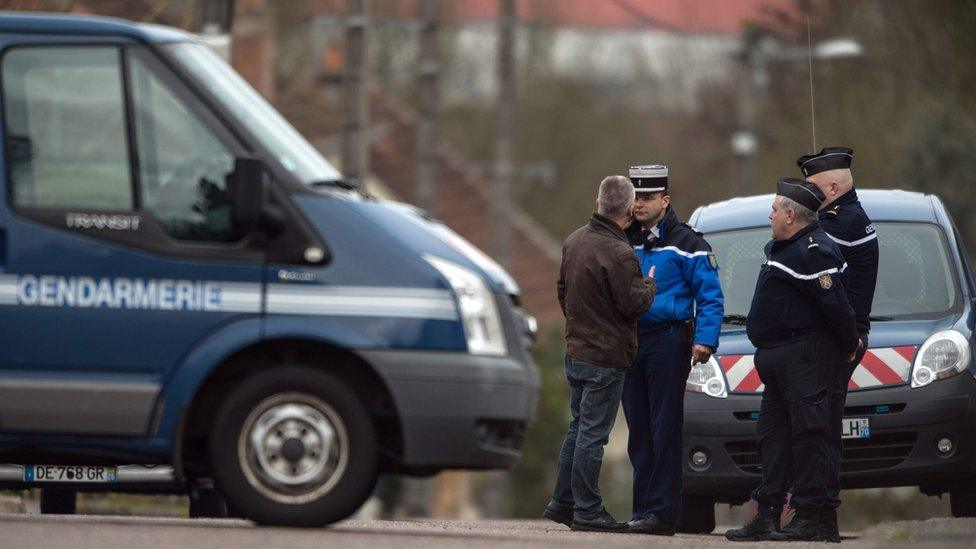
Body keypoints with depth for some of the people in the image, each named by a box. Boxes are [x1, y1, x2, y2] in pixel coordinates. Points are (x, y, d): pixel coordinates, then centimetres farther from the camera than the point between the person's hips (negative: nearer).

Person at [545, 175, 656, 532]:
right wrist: (649, 285, 2)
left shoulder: (574, 241, 8)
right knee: (592, 433, -4)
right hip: (606, 356, -8)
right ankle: (586, 511, -1)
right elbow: (633, 303, -19)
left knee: (579, 428, 18)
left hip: (576, 351, 8)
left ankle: (562, 502, 22)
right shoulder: (618, 254, -20)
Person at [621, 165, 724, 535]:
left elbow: (710, 296, -4)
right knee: (639, 431, 7)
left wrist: (704, 339, -15)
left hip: (668, 341, -6)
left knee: (665, 430, -7)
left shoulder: (685, 244, -3)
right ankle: (644, 508, 11)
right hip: (629, 343, 6)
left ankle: (662, 511, -9)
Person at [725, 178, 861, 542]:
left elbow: (835, 304, -17)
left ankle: (808, 518, -7)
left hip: (806, 357, -11)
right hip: (776, 358, 11)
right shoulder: (782, 247, 18)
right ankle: (767, 516, 12)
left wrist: (848, 345, -8)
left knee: (806, 434, -8)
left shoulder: (812, 252, -16)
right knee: (773, 434, 10)